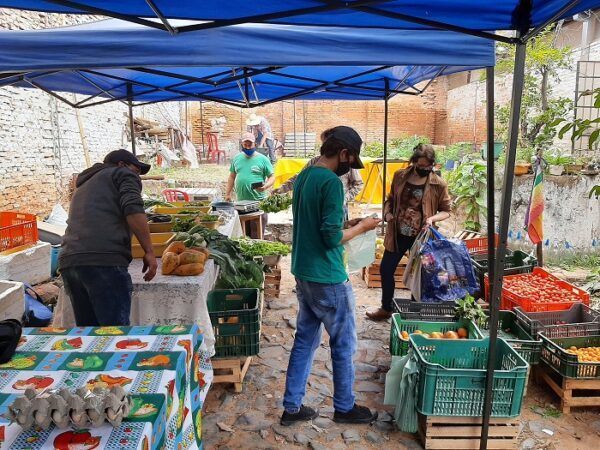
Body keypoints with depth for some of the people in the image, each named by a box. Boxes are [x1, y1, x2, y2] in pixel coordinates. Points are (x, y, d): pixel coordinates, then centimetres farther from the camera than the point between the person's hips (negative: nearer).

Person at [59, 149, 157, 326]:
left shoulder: (84, 184, 35)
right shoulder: (124, 173, 12)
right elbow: (133, 209, -7)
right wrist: (149, 251, -8)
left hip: (68, 261, 8)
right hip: (104, 259, -8)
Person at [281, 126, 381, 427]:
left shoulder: (304, 176, 8)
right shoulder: (331, 182, -20)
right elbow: (332, 237, -22)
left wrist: (347, 221, 14)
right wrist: (362, 227, -7)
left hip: (303, 272, 9)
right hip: (327, 278, -8)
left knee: (305, 340, 17)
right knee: (343, 343, 10)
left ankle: (292, 407, 27)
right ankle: (344, 408, 28)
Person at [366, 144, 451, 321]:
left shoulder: (438, 184, -9)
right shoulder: (400, 176, 0)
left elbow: (446, 211, -2)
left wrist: (432, 218, -21)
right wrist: (387, 212, -8)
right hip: (397, 234, 4)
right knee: (386, 269, 10)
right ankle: (386, 308, 30)